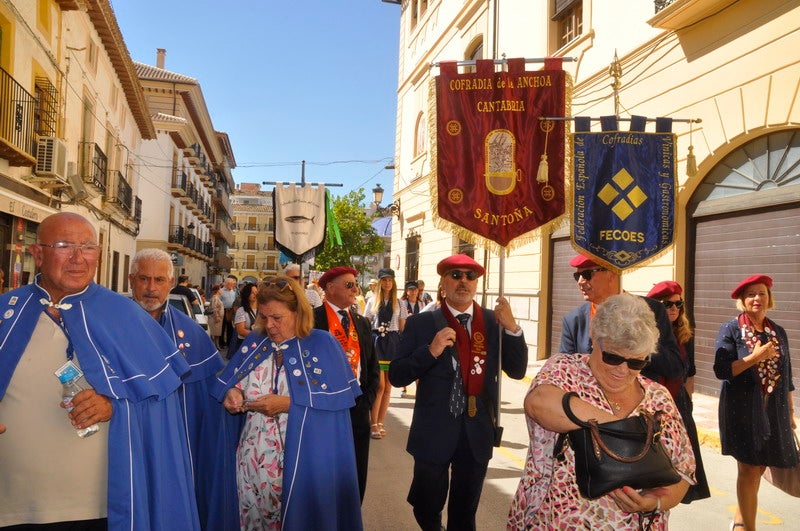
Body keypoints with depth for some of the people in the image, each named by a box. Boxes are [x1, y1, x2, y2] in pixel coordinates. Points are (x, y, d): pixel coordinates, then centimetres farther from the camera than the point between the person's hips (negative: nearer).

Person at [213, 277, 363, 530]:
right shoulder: (254, 342, 5)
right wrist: (233, 392, -11)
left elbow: (339, 399, -13)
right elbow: (229, 381, 12)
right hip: (254, 459, 4)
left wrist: (289, 404, -20)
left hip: (305, 463, -4)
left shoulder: (323, 344, -8)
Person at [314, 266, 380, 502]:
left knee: (356, 474, 9)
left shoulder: (362, 323, 13)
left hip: (357, 409, 5)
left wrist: (367, 400, 4)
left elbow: (373, 366, 15)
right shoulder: (312, 319, -5)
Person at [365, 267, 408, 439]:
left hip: (393, 343, 2)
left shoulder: (399, 304, 9)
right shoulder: (373, 302, 8)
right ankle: (374, 424, -3)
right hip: (376, 341, -2)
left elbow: (403, 329, 9)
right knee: (380, 385, -10)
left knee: (388, 387, 5)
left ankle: (380, 423, 15)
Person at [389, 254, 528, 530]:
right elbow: (396, 376, -9)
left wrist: (512, 329, -18)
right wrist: (430, 350, -25)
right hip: (434, 432, -2)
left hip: (478, 433, 2)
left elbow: (517, 371, -3)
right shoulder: (420, 323, -7)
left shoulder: (494, 322, -2)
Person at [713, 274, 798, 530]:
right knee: (749, 468, -3)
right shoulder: (731, 330, -6)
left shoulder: (778, 332, 8)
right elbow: (722, 370, -13)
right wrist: (756, 356, -18)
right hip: (743, 410, -5)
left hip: (773, 411, 5)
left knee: (757, 467, 11)